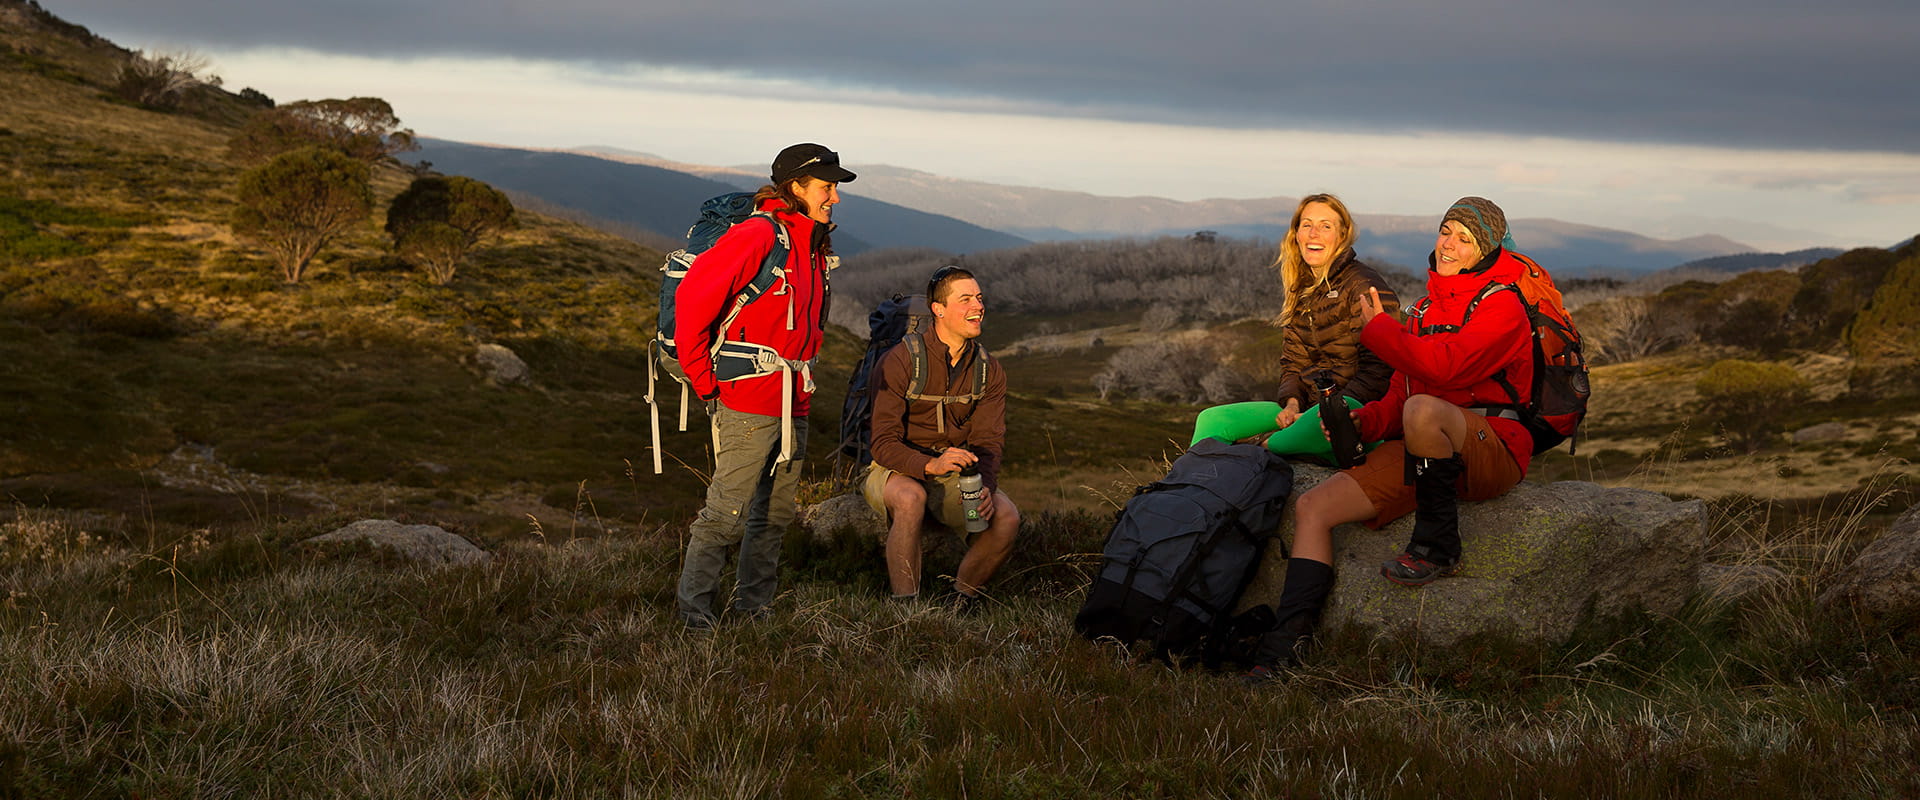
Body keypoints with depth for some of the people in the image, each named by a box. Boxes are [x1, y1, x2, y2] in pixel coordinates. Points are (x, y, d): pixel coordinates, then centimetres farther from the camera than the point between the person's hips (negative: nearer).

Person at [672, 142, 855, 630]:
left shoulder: (816, 247, 14)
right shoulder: (758, 236, -13)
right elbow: (693, 297, -18)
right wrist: (703, 381, -12)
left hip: (793, 405, 9)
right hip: (749, 401, -9)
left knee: (777, 511, 12)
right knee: (728, 511, -7)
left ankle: (754, 606, 22)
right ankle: (694, 609, 3)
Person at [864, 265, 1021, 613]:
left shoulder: (989, 371, 2)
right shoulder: (900, 362, -14)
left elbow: (987, 442, -4)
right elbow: (884, 444, -19)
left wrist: (985, 488, -26)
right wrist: (931, 465, -38)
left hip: (954, 477, 4)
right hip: (895, 471, -4)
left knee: (1006, 518, -22)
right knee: (910, 498, -39)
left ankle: (962, 597, 1)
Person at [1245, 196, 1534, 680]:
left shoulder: (1501, 305, -4)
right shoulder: (1426, 309, 21)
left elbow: (1444, 366, -20)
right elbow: (1400, 392, 20)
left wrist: (1376, 329, -6)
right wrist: (1364, 422, -2)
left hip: (1493, 451, -7)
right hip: (1427, 453, 7)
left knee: (1423, 411, -41)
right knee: (1312, 507, -8)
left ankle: (1437, 548, -20)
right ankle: (1287, 641, -18)